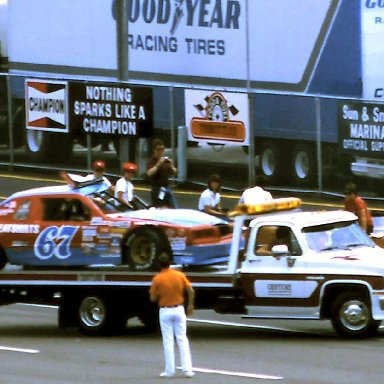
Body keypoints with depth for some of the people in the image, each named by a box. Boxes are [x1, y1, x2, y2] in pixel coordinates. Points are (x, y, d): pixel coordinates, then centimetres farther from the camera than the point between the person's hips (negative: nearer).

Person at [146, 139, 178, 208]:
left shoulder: (166, 160, 12)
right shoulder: (151, 161, -5)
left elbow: (174, 172, 15)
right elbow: (149, 173, -21)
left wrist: (171, 165, -5)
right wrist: (158, 164, -26)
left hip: (167, 187, 6)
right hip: (156, 189, -6)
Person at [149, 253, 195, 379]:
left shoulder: (157, 279, -11)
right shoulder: (180, 275, -4)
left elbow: (153, 298, -8)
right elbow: (191, 291, -4)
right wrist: (190, 305, 9)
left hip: (165, 311, -2)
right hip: (179, 310, 2)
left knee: (168, 341, 4)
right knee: (182, 339, 8)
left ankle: (170, 371, 5)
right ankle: (187, 369, 2)